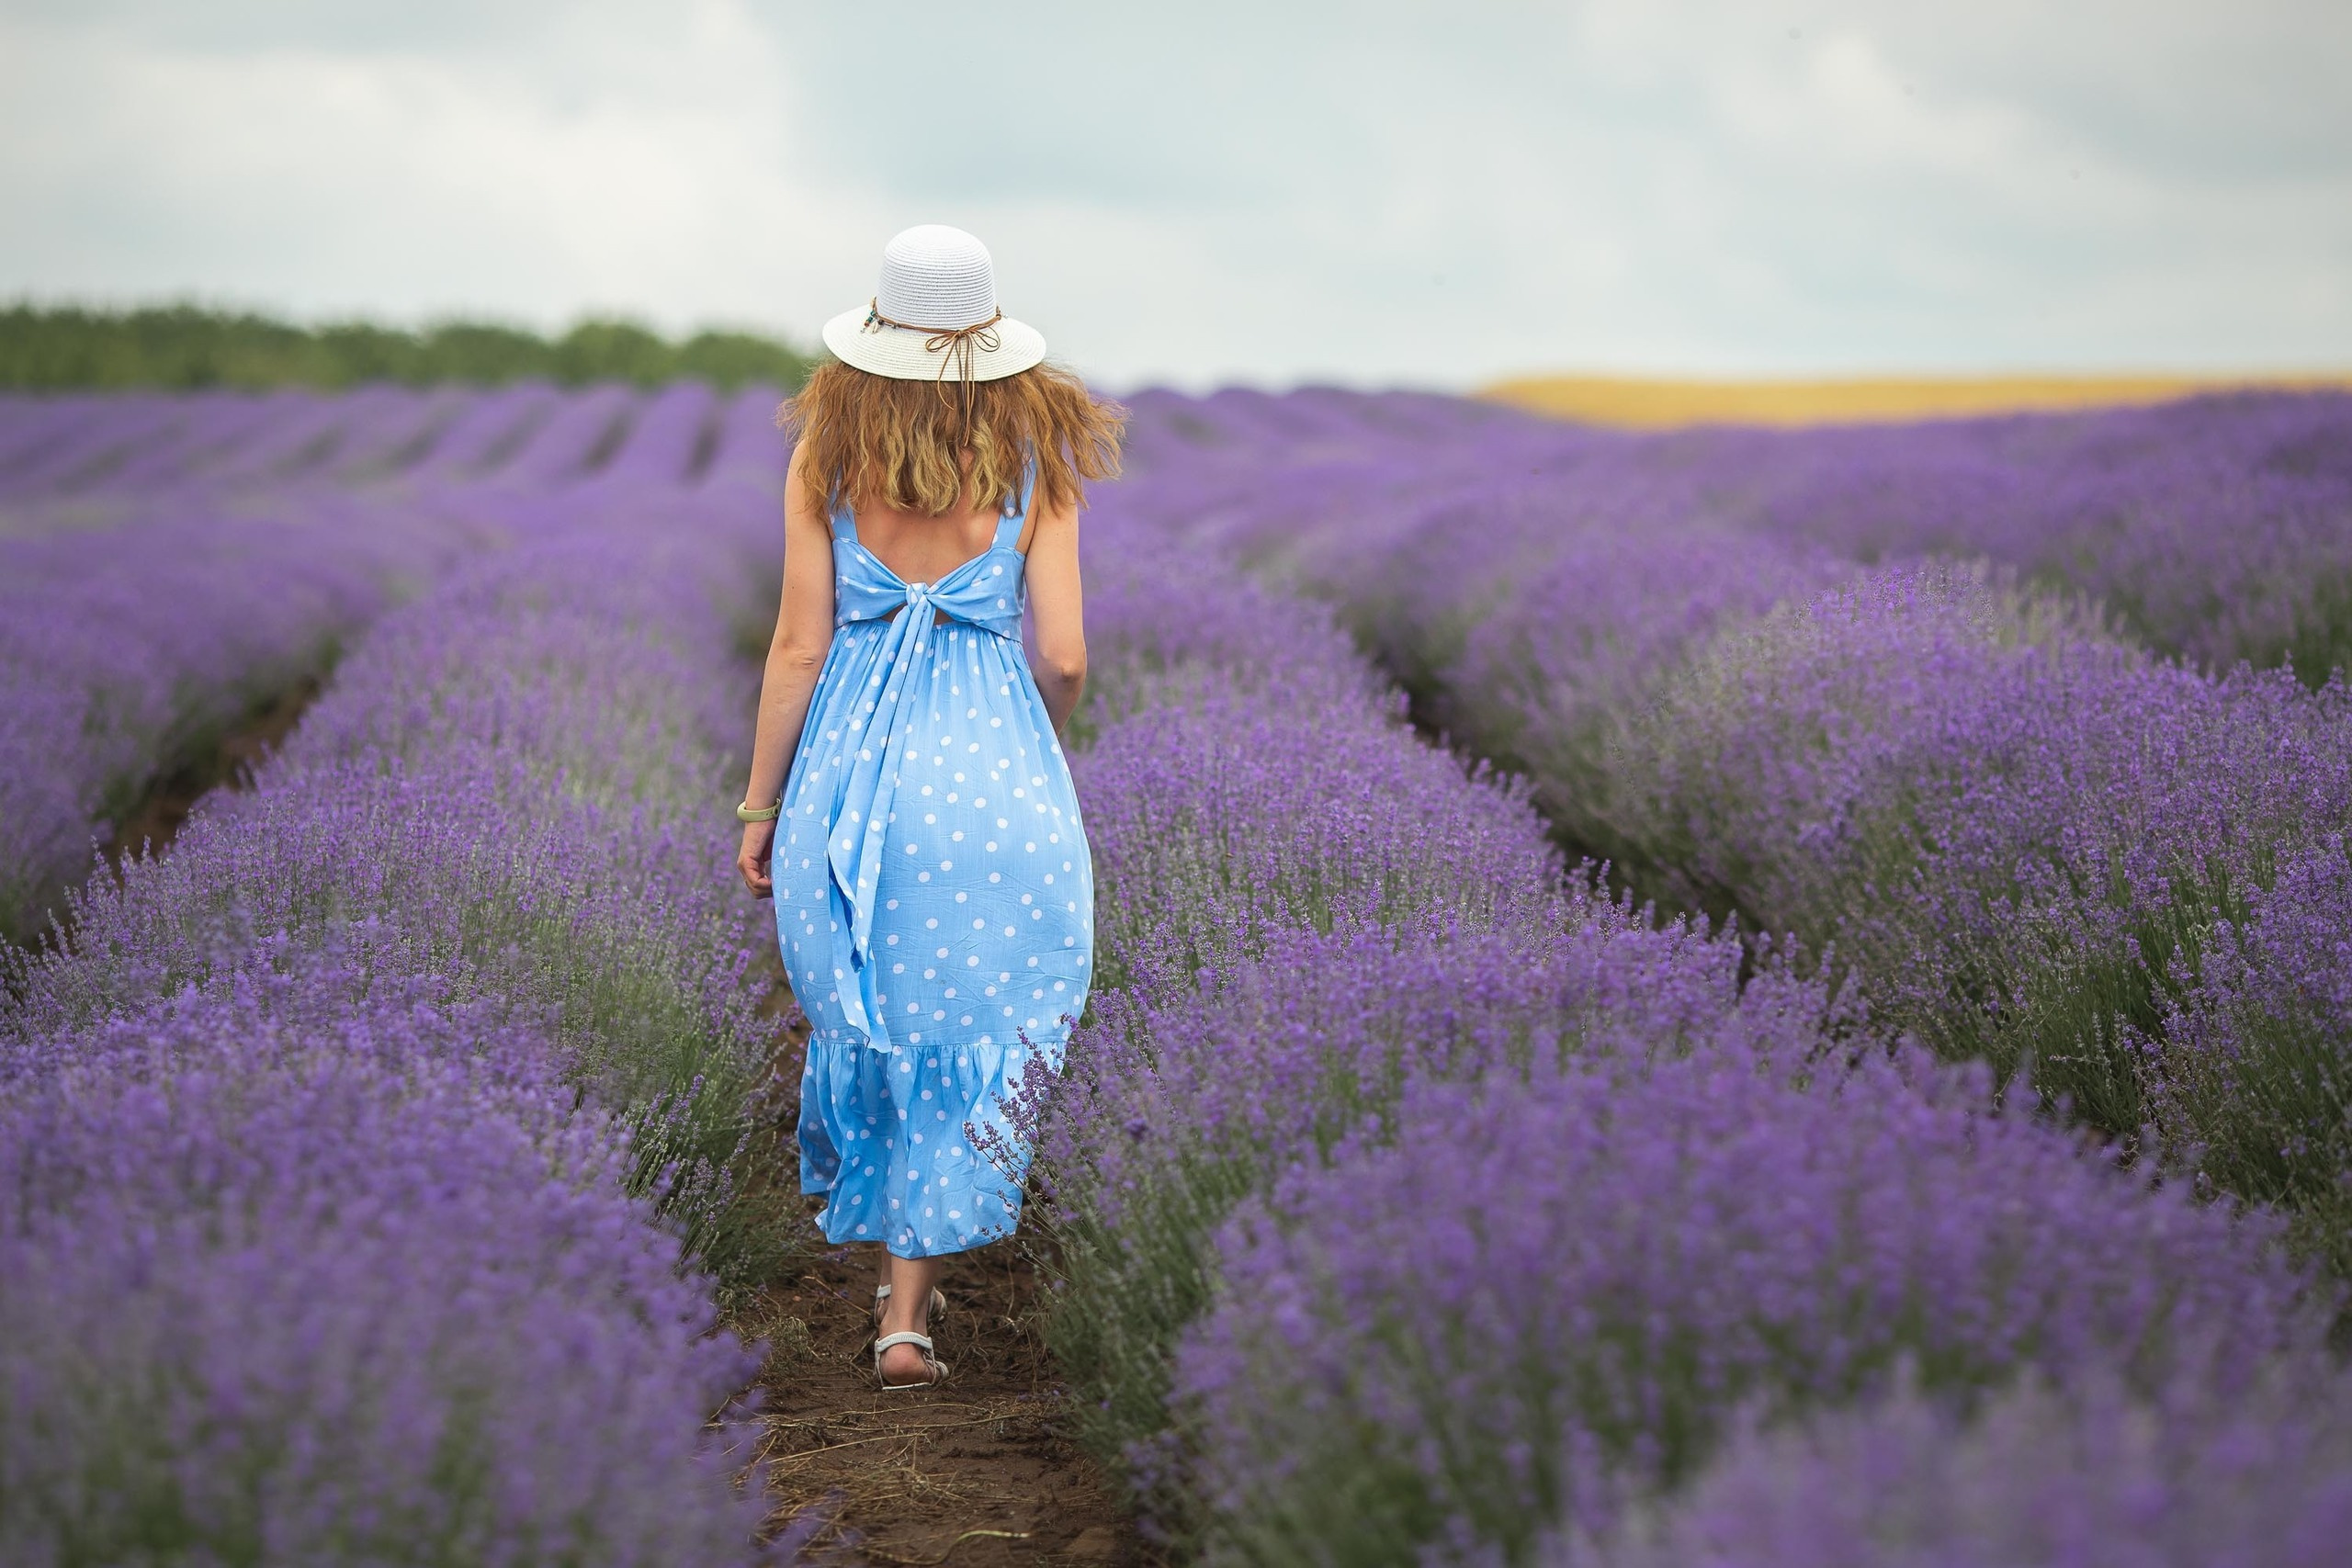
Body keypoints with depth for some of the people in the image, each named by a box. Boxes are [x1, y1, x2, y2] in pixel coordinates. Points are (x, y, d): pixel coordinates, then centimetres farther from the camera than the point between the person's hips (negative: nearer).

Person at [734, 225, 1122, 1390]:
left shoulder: (828, 453, -2)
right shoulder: (1036, 460, -2)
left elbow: (799, 649, -3)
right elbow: (1064, 658, -4)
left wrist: (759, 805, 6)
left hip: (852, 768, 1)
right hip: (993, 767, -1)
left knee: (864, 1022, 20)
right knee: (969, 1041, 7)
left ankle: (890, 1265, 33)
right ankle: (907, 1312, 4)